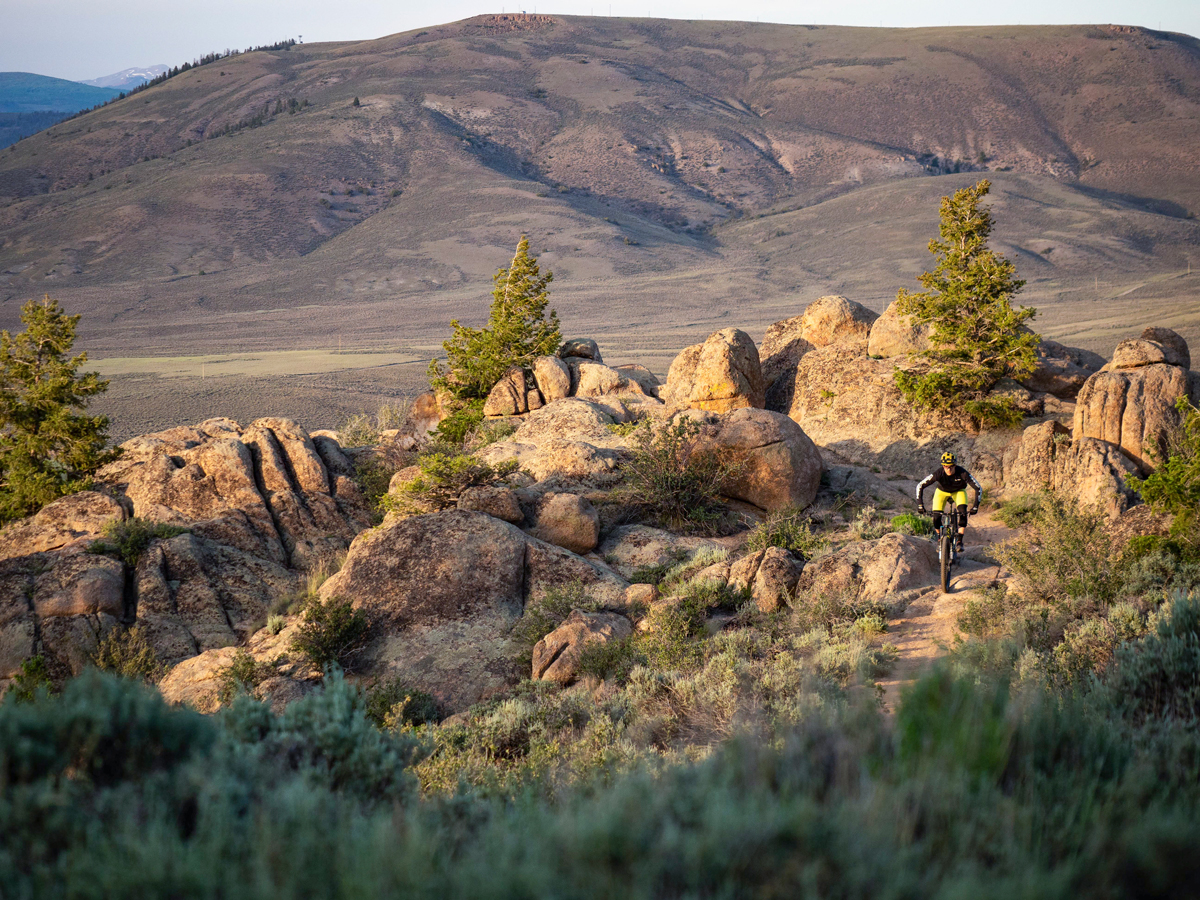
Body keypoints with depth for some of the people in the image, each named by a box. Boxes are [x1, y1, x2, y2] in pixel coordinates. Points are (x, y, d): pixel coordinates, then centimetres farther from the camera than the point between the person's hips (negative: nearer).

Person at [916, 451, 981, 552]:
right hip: (942, 491, 0)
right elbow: (920, 487, -26)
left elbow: (978, 488, -30)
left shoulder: (962, 473, -35)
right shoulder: (938, 474, -34)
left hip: (958, 491, 0)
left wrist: (975, 506, -37)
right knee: (936, 518, -16)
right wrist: (920, 505, -32)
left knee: (963, 513, -27)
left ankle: (959, 541, -17)